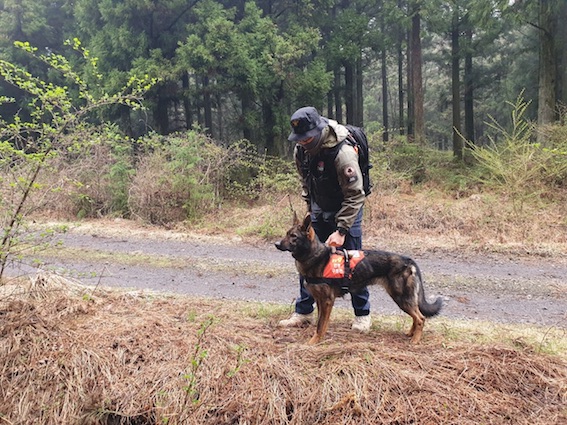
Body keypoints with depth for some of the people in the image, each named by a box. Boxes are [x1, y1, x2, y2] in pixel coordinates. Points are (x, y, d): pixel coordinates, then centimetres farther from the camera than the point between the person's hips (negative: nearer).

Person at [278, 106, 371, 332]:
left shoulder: (342, 152, -30)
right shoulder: (301, 149, -8)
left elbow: (355, 195, -26)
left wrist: (341, 230, -27)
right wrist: (310, 209, 9)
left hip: (346, 210, -6)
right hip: (318, 211, 6)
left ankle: (362, 315, 15)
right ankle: (303, 312, 18)